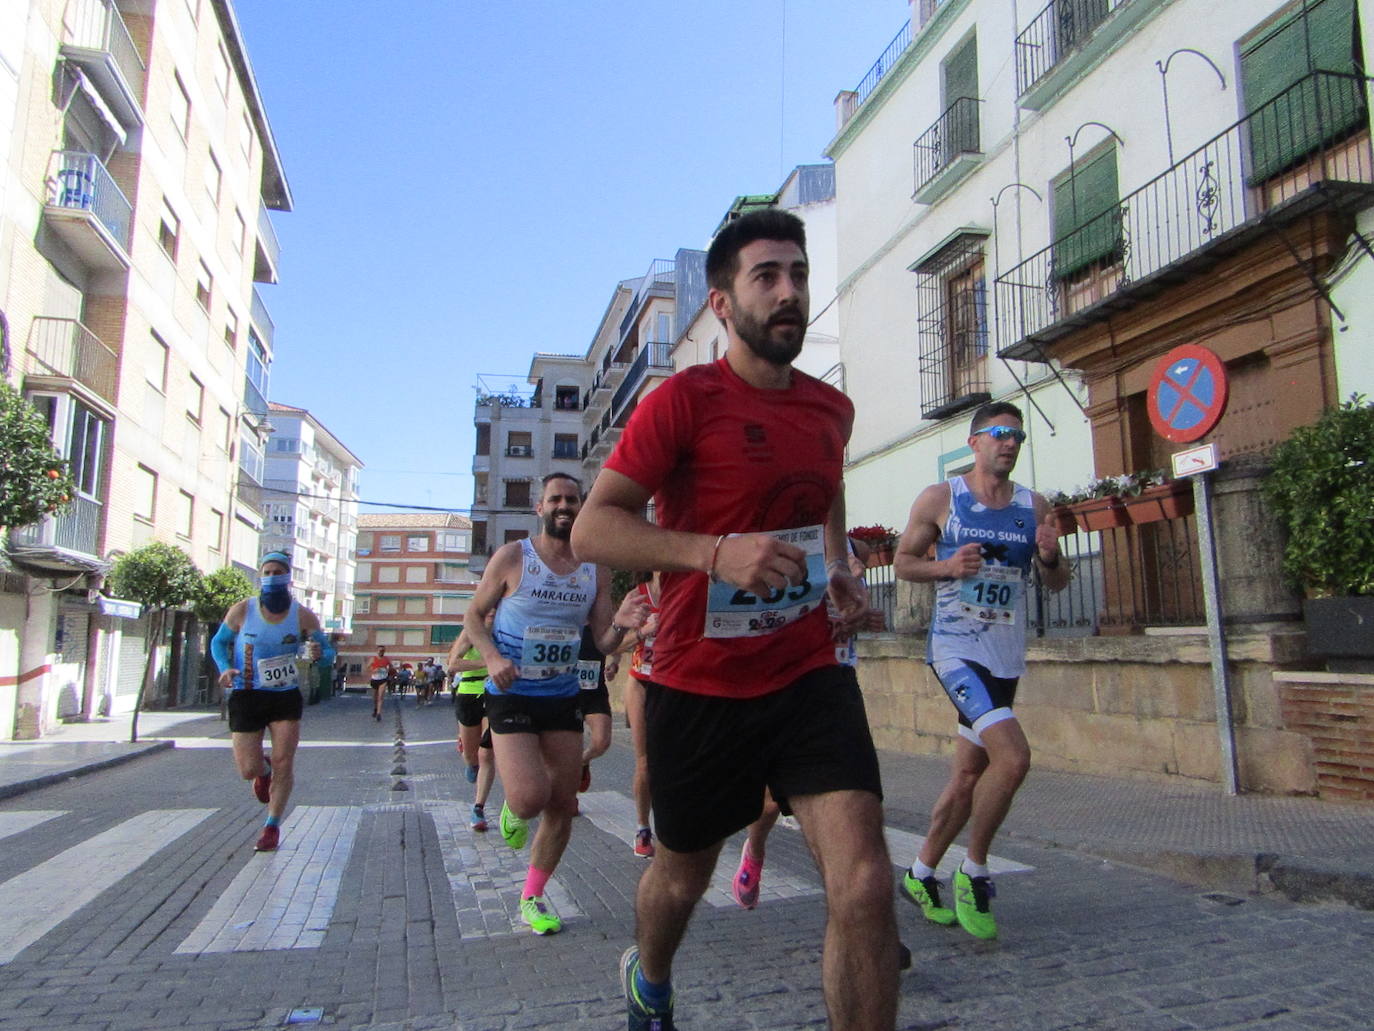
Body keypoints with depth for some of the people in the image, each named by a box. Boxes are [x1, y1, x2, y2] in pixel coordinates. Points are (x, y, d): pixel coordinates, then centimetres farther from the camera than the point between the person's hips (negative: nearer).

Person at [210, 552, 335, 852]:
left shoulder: (302, 616, -4)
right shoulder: (242, 610, -4)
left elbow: (328, 651, 2)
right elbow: (219, 642, 8)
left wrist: (318, 654, -24)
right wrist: (225, 668, -12)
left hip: (286, 696, 0)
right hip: (246, 696, 0)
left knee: (283, 763, -4)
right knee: (248, 770, -3)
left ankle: (272, 827, 15)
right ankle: (263, 768, 36)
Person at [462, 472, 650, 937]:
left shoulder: (595, 571, 3)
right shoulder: (512, 557, -6)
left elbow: (603, 642, 4)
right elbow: (474, 615, 0)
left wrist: (620, 624, -20)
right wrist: (492, 657, -19)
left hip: (564, 696, 4)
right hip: (512, 696, -4)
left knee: (563, 804, 7)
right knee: (531, 798, -19)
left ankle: (532, 897, 27)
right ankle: (512, 808, 20)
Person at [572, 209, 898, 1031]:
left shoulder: (832, 409, 6)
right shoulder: (684, 399, -12)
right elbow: (593, 529, -17)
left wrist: (841, 572, 8)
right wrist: (714, 552, -32)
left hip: (809, 671, 3)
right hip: (700, 683, -3)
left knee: (864, 884, -14)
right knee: (685, 874, 19)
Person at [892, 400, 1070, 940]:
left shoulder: (1034, 506, 8)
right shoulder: (939, 499, -2)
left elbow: (1057, 583, 12)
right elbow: (903, 561, 3)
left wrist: (1052, 558, -10)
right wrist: (948, 567, -16)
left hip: (1006, 657, 6)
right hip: (955, 649, -5)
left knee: (970, 775, 12)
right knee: (1012, 757, -22)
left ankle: (921, 875, 30)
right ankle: (973, 873, 0)